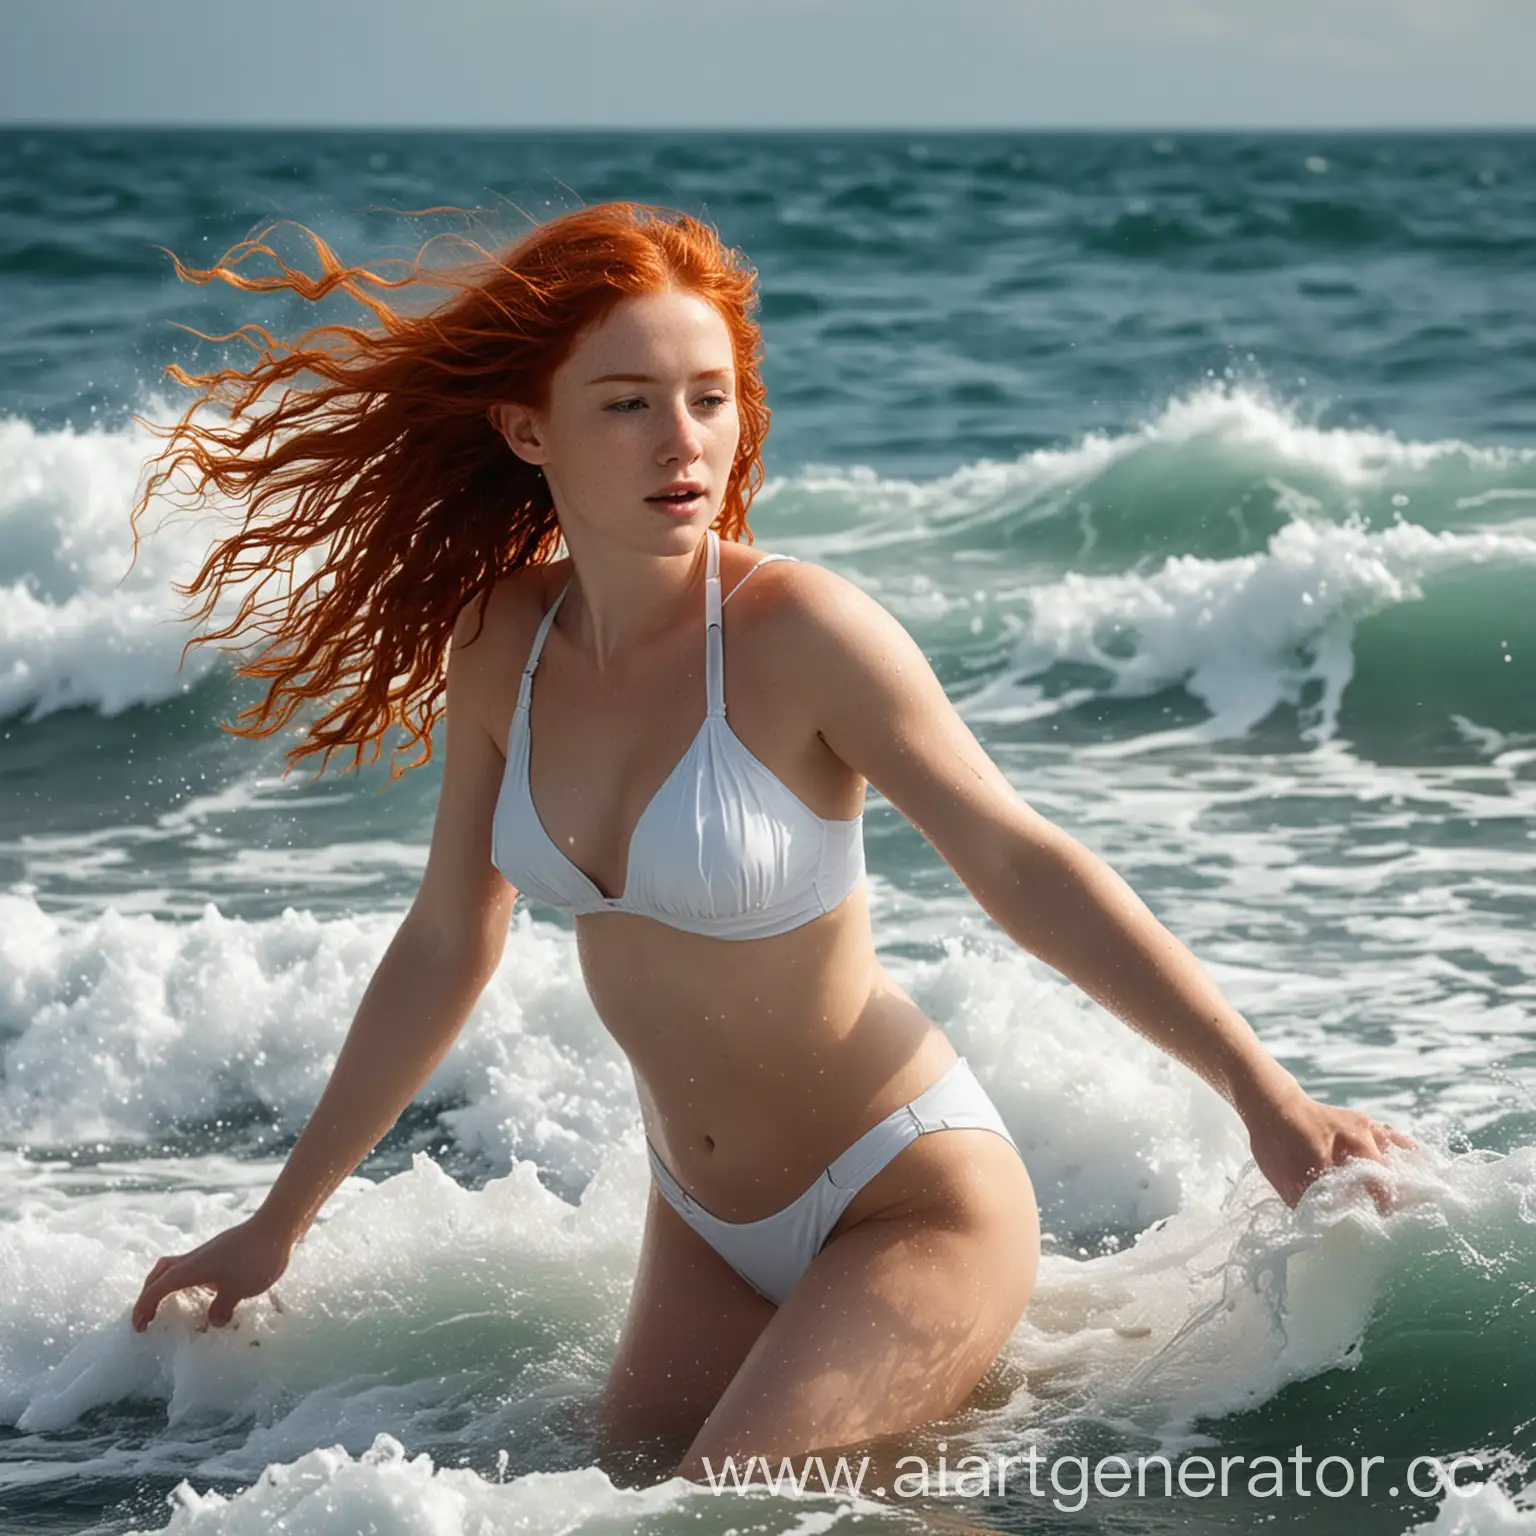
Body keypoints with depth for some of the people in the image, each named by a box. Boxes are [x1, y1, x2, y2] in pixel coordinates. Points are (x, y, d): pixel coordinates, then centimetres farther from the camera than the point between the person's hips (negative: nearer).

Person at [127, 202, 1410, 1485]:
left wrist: (1262, 1090, -30)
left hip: (911, 1201, -6)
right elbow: (447, 947, 7)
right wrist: (280, 1221, 14)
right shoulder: (506, 640, -4)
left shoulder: (797, 631, -21)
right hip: (708, 1227, 7)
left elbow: (1022, 864, -22)